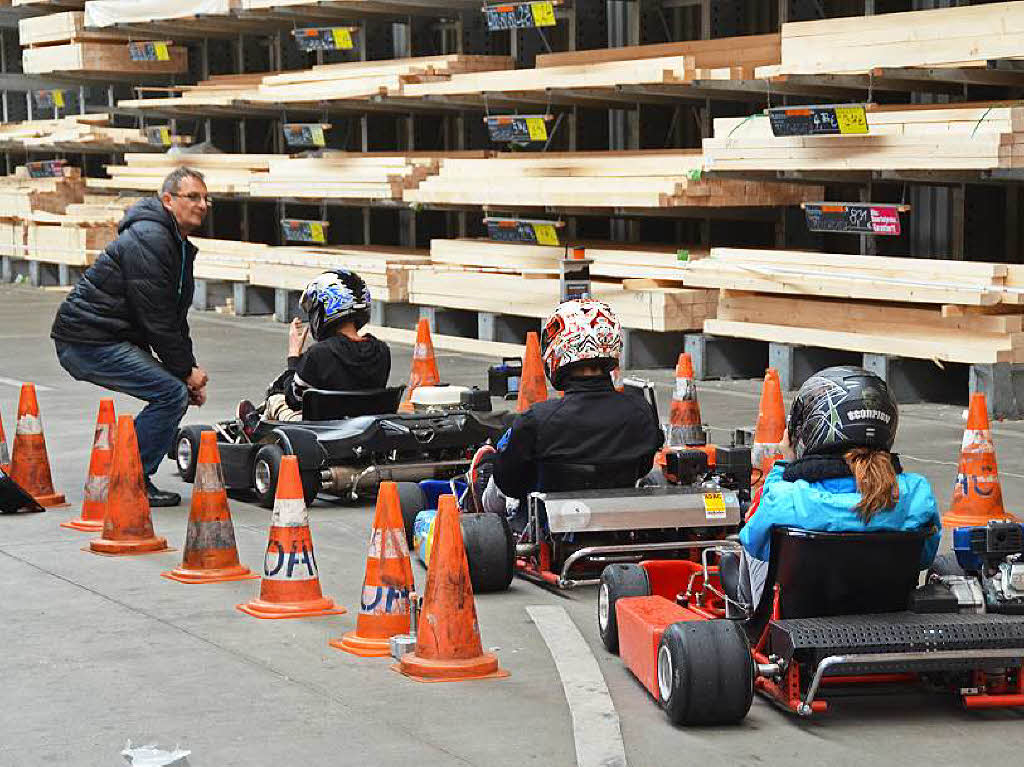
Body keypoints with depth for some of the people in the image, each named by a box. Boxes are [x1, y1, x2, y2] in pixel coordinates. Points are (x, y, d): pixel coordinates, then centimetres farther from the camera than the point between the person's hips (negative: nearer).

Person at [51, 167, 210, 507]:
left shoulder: (179, 245, 17)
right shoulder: (148, 239, -17)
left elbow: (175, 317, 21)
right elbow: (154, 317, -20)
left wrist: (189, 371, 10)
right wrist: (186, 370, -12)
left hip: (116, 340, 11)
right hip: (88, 341, -11)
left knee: (177, 393, 8)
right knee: (171, 393, -17)